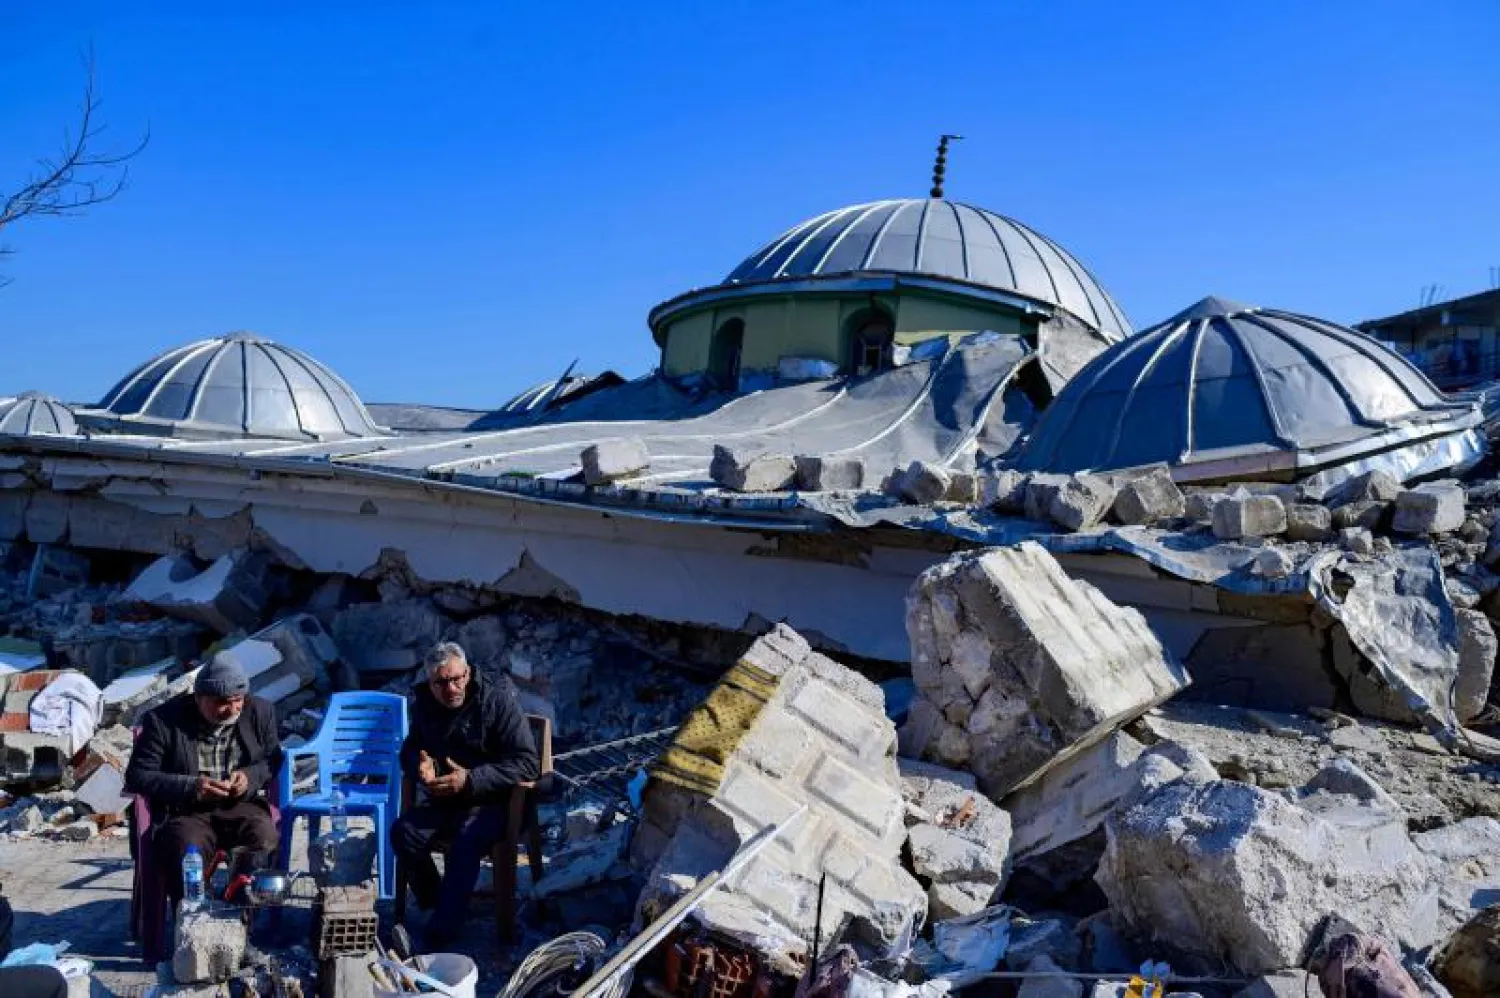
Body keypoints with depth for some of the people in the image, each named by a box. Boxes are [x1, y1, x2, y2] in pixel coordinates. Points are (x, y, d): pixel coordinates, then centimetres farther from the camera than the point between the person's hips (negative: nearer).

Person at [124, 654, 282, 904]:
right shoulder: (163, 721, -4)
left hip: (241, 805, 2)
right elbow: (137, 776, -3)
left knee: (264, 836, -30)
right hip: (185, 811, -2)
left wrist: (250, 777, -9)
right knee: (188, 849, -34)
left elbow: (275, 760, 14)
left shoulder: (260, 712, 4)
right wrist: (189, 787, -18)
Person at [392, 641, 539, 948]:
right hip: (444, 801, 6)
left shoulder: (498, 699, -15)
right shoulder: (424, 704, 3)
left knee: (465, 844, -32)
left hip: (491, 803, -6)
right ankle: (434, 905, -1)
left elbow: (527, 764, -19)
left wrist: (470, 780, -27)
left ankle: (441, 932, -23)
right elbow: (409, 750, 19)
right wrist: (420, 765, -8)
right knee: (403, 832, -19)